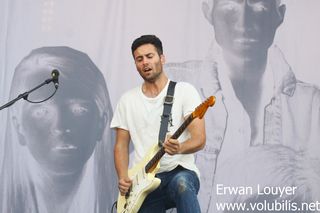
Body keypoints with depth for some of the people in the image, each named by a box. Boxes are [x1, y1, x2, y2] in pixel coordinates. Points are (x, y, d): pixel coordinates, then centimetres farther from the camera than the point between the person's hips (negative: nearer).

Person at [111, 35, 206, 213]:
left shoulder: (185, 91, -1)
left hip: (179, 171, -3)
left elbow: (199, 139, -9)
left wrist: (179, 148, -31)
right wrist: (123, 178, -5)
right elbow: (121, 144, 13)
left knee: (181, 183, -38)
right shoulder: (127, 100, 11)